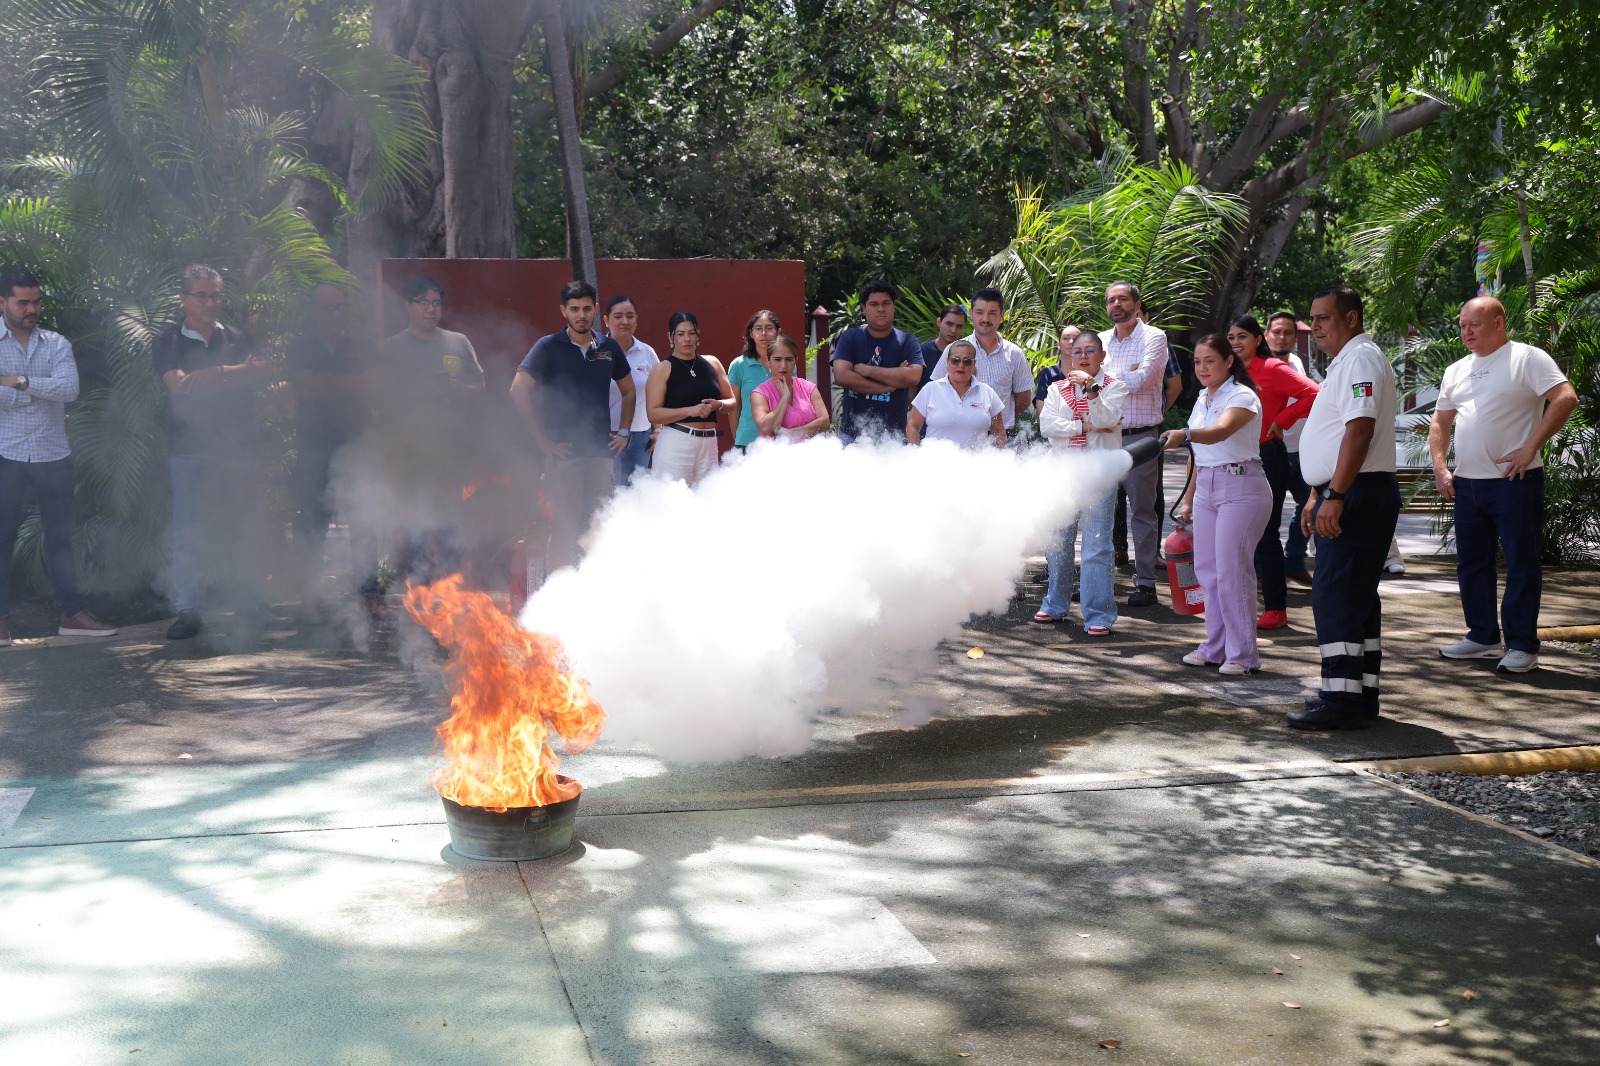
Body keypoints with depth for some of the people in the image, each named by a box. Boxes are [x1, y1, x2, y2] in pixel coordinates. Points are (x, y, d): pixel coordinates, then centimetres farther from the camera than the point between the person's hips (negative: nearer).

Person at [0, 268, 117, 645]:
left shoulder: (56, 344, 8)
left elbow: (70, 388, -8)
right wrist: (41, 392, -9)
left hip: (53, 456, 2)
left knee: (60, 535, 7)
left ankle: (71, 613, 13)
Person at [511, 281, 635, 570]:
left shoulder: (609, 348, 11)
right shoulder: (548, 347, -1)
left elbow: (628, 391, 25)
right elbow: (518, 391, -8)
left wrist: (624, 432, 13)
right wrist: (542, 440, -10)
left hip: (602, 450, 4)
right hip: (564, 450, -4)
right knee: (565, 526, -3)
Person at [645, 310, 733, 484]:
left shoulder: (712, 363, 13)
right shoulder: (663, 369, 0)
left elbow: (731, 400, 20)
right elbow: (653, 414, -9)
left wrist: (718, 405, -2)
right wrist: (690, 410, -16)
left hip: (709, 442, 4)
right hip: (676, 443, -4)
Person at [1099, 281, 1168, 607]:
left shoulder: (1153, 338, -2)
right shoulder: (1101, 341, 14)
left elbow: (1139, 380, -15)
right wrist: (1125, 376, -9)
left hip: (1141, 436, -4)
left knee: (1142, 511, 0)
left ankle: (1145, 581, 6)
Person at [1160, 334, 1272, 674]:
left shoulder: (1242, 396, -11)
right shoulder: (1202, 399, 15)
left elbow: (1220, 432, -31)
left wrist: (1184, 435, -49)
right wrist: (1188, 498, 20)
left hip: (1241, 489, -8)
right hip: (1207, 489, 8)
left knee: (1231, 569, -10)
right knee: (1206, 568, 8)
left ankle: (1243, 654, -2)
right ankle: (1216, 647, 18)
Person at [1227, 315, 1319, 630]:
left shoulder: (1272, 369, -9)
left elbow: (1312, 394, -17)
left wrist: (1281, 420, -13)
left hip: (1268, 458, -7)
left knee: (1266, 534, -4)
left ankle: (1276, 608, 3)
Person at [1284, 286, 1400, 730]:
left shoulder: (1361, 360, -12)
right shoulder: (1345, 361, 22)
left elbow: (1359, 430, -23)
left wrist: (1334, 496, -27)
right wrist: (1318, 495, 23)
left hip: (1357, 495, -11)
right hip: (1345, 496, 11)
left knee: (1336, 597, -11)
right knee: (1356, 596, 12)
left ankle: (1341, 700, -11)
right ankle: (1361, 694, 18)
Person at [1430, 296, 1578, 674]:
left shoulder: (1527, 358, -6)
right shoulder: (1456, 371, 16)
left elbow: (1566, 398, -16)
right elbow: (1440, 422, 21)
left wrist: (1530, 447, -19)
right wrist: (1440, 467, 7)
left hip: (1515, 481, -7)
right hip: (1466, 483, 7)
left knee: (1521, 564, -3)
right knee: (1471, 562, 13)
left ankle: (1522, 646, 2)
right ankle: (1482, 637, 23)